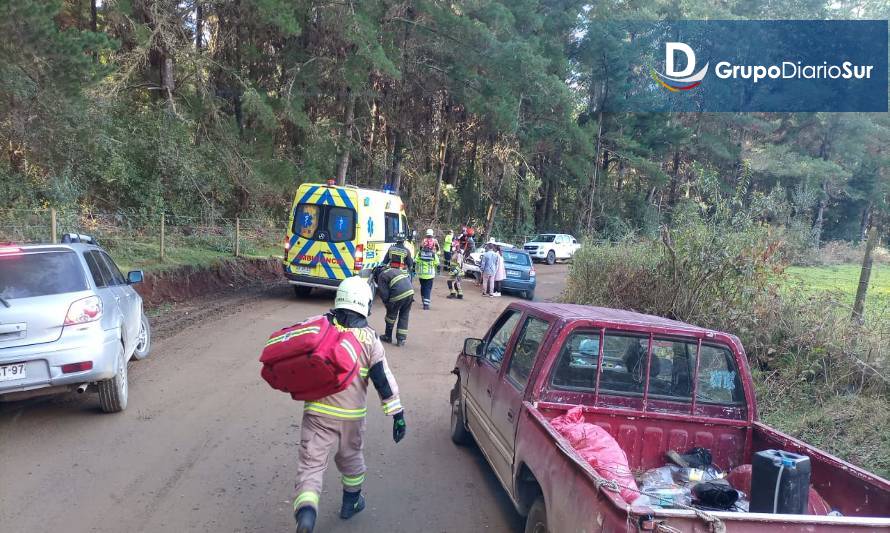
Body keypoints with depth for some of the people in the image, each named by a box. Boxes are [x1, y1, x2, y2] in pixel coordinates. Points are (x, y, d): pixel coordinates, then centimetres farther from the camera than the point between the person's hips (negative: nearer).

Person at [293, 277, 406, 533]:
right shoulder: (370, 338, -3)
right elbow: (384, 379, -5)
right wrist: (397, 414, -2)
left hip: (317, 411, -1)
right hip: (352, 414, 1)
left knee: (311, 463, -1)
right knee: (350, 457, 25)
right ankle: (351, 502, 43)